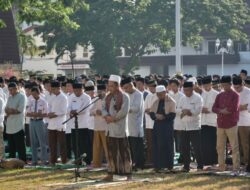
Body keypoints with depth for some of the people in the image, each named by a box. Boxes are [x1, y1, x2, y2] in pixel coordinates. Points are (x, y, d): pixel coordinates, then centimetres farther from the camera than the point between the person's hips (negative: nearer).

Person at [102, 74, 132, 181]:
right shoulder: (108, 97, 13)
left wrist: (113, 118, -12)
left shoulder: (124, 97, -7)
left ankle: (128, 174, -1)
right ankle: (110, 173, 13)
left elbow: (124, 111, -16)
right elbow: (104, 108, 9)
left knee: (124, 151, -4)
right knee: (111, 152, 9)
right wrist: (107, 116, -10)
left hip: (120, 128, -6)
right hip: (110, 128, 6)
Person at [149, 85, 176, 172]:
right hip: (157, 125, 5)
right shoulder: (156, 102, 14)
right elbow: (151, 113, 9)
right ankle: (158, 165, 5)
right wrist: (156, 116, -11)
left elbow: (172, 115, -9)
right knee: (157, 146, 1)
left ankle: (169, 166, 2)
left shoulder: (171, 102, -3)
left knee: (167, 145, -4)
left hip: (167, 126, -5)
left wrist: (163, 117, -20)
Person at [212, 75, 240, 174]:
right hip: (220, 125, 6)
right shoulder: (219, 95, 12)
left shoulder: (235, 95, -3)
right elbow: (214, 108, 3)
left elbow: (234, 108, -15)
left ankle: (236, 168, -2)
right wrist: (222, 111, -14)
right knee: (220, 147, 8)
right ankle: (221, 167, 17)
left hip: (231, 125, -6)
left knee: (234, 147, -4)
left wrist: (222, 110, -6)